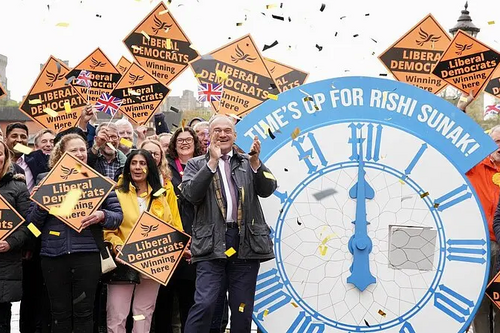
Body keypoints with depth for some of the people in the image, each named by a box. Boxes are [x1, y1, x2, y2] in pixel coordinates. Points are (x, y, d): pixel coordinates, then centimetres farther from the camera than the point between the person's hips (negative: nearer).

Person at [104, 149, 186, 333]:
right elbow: (108, 228, -4)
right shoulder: (118, 194, 0)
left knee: (144, 315, 10)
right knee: (117, 317, -6)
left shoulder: (159, 197, 13)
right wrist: (117, 245, -21)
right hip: (124, 262, -4)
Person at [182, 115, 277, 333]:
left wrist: (255, 162, -13)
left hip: (246, 242, 2)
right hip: (212, 242, -2)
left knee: (243, 308, 7)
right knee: (204, 303, -14)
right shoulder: (196, 165, 9)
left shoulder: (248, 163, 14)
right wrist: (212, 161, -12)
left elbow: (267, 189, 2)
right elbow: (190, 194, -8)